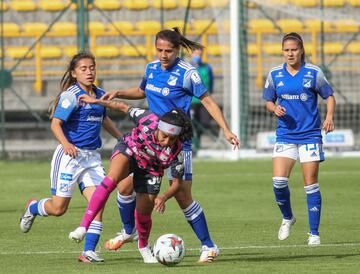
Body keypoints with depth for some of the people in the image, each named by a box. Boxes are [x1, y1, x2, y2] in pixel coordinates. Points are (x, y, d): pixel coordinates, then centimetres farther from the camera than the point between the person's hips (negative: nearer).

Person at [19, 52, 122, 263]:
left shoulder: (100, 94, 10)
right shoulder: (71, 96, -13)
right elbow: (55, 123, -20)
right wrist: (66, 144, -37)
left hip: (92, 157, 6)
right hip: (70, 156, -6)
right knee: (58, 208, 1)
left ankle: (89, 251, -7)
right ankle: (32, 208, 34)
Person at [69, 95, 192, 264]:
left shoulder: (175, 151, -31)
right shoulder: (149, 120, -33)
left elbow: (177, 182, -22)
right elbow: (123, 107, -14)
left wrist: (164, 198, -41)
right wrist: (96, 101, -8)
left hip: (150, 170, 1)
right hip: (128, 150, -1)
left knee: (143, 214, 3)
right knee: (111, 179, -32)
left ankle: (144, 246, 38)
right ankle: (83, 227, -38)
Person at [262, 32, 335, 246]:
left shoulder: (314, 73, -3)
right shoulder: (275, 74, 4)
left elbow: (330, 96, 4)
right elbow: (269, 101, 13)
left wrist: (329, 117, -14)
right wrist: (275, 109, -10)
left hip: (310, 134, -2)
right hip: (285, 135, 2)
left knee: (311, 185, -1)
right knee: (279, 181, -12)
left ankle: (314, 233, 8)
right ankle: (287, 218, 15)